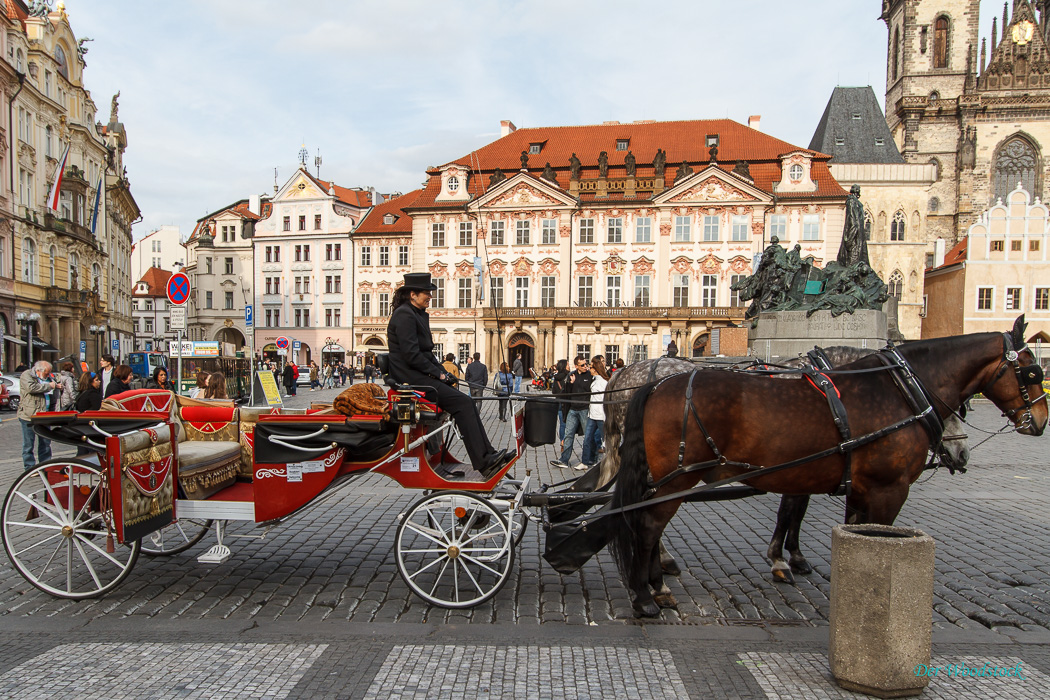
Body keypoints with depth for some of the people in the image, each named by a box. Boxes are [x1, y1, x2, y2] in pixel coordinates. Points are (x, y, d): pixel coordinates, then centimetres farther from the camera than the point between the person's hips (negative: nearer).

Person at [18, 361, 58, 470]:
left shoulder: (47, 377, 15)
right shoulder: (26, 375, -8)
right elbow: (31, 387, -26)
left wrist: (56, 385, 13)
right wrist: (49, 386, -18)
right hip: (29, 415, -7)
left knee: (45, 443, 13)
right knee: (28, 444, 1)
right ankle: (30, 468, 7)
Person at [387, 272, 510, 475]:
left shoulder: (419, 314, 18)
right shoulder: (404, 315, -12)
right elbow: (411, 354, -20)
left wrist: (443, 372, 9)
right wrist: (437, 373, -13)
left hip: (421, 374, 10)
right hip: (410, 377, -10)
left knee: (466, 402, -2)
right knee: (462, 402, -19)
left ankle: (488, 453, -4)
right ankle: (482, 462, -19)